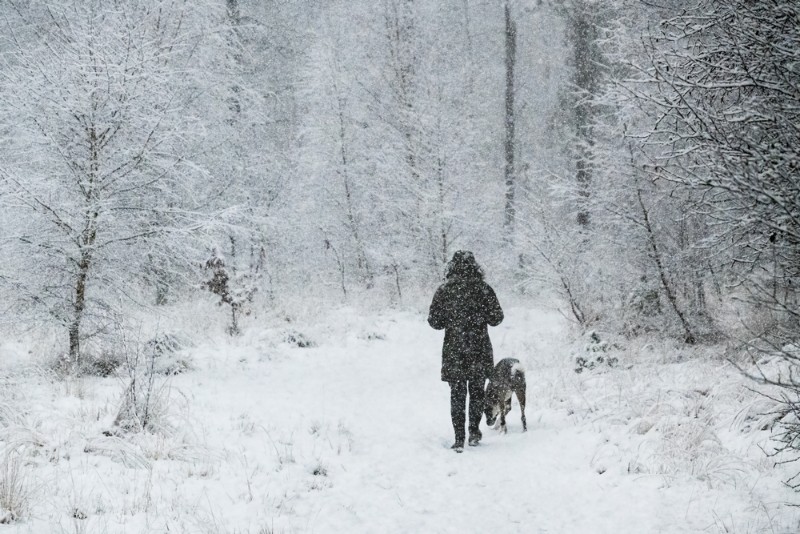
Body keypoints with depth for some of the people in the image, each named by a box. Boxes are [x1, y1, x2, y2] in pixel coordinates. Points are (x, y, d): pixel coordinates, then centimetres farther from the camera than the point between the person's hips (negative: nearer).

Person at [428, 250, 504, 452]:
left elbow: (434, 321, -2)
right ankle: (474, 432, 23)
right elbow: (496, 318, -3)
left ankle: (459, 439, 1)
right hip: (479, 350, 0)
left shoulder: (444, 291, -5)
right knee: (477, 391, 17)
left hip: (454, 352, 0)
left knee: (457, 394, 6)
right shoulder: (483, 289, -6)